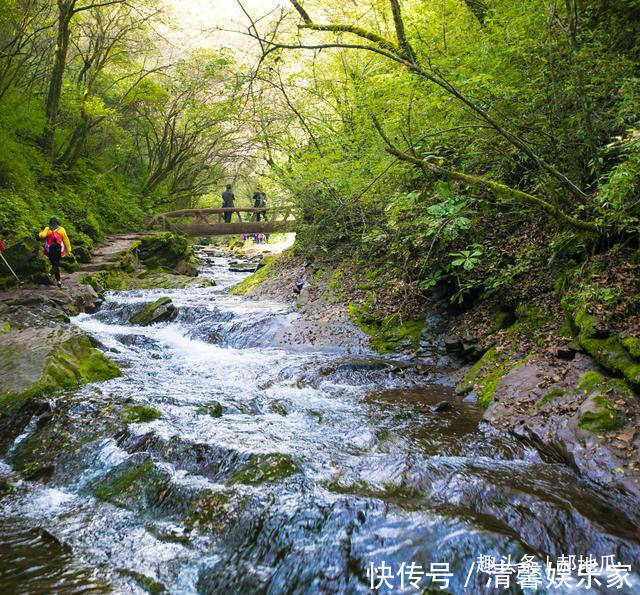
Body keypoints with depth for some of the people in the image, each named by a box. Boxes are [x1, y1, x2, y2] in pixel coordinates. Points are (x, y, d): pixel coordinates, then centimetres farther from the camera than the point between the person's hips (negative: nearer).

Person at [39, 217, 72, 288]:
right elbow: (66, 240, 3)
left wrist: (41, 233, 8)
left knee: (54, 264, 13)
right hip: (58, 249, -1)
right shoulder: (61, 229, 4)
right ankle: (51, 273, -35)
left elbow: (42, 235, -16)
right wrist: (68, 250, 6)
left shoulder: (47, 229, 2)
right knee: (56, 264, -3)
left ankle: (58, 281, 12)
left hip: (50, 249, 1)